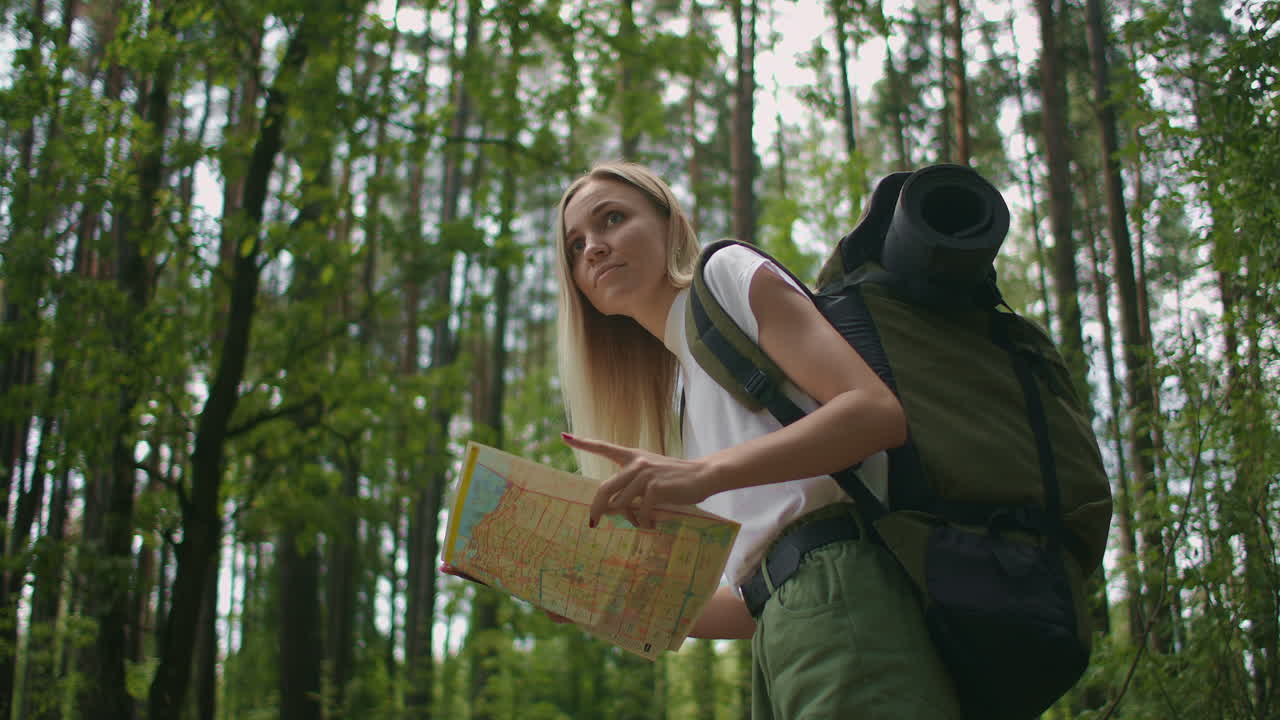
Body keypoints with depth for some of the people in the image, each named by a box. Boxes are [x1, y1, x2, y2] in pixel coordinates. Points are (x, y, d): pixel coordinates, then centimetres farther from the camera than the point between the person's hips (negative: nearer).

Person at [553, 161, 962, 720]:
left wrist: (706, 473, -21)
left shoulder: (728, 273, 8)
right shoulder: (681, 390, 28)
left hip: (840, 592, -8)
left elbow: (879, 410, -10)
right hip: (781, 644, 8)